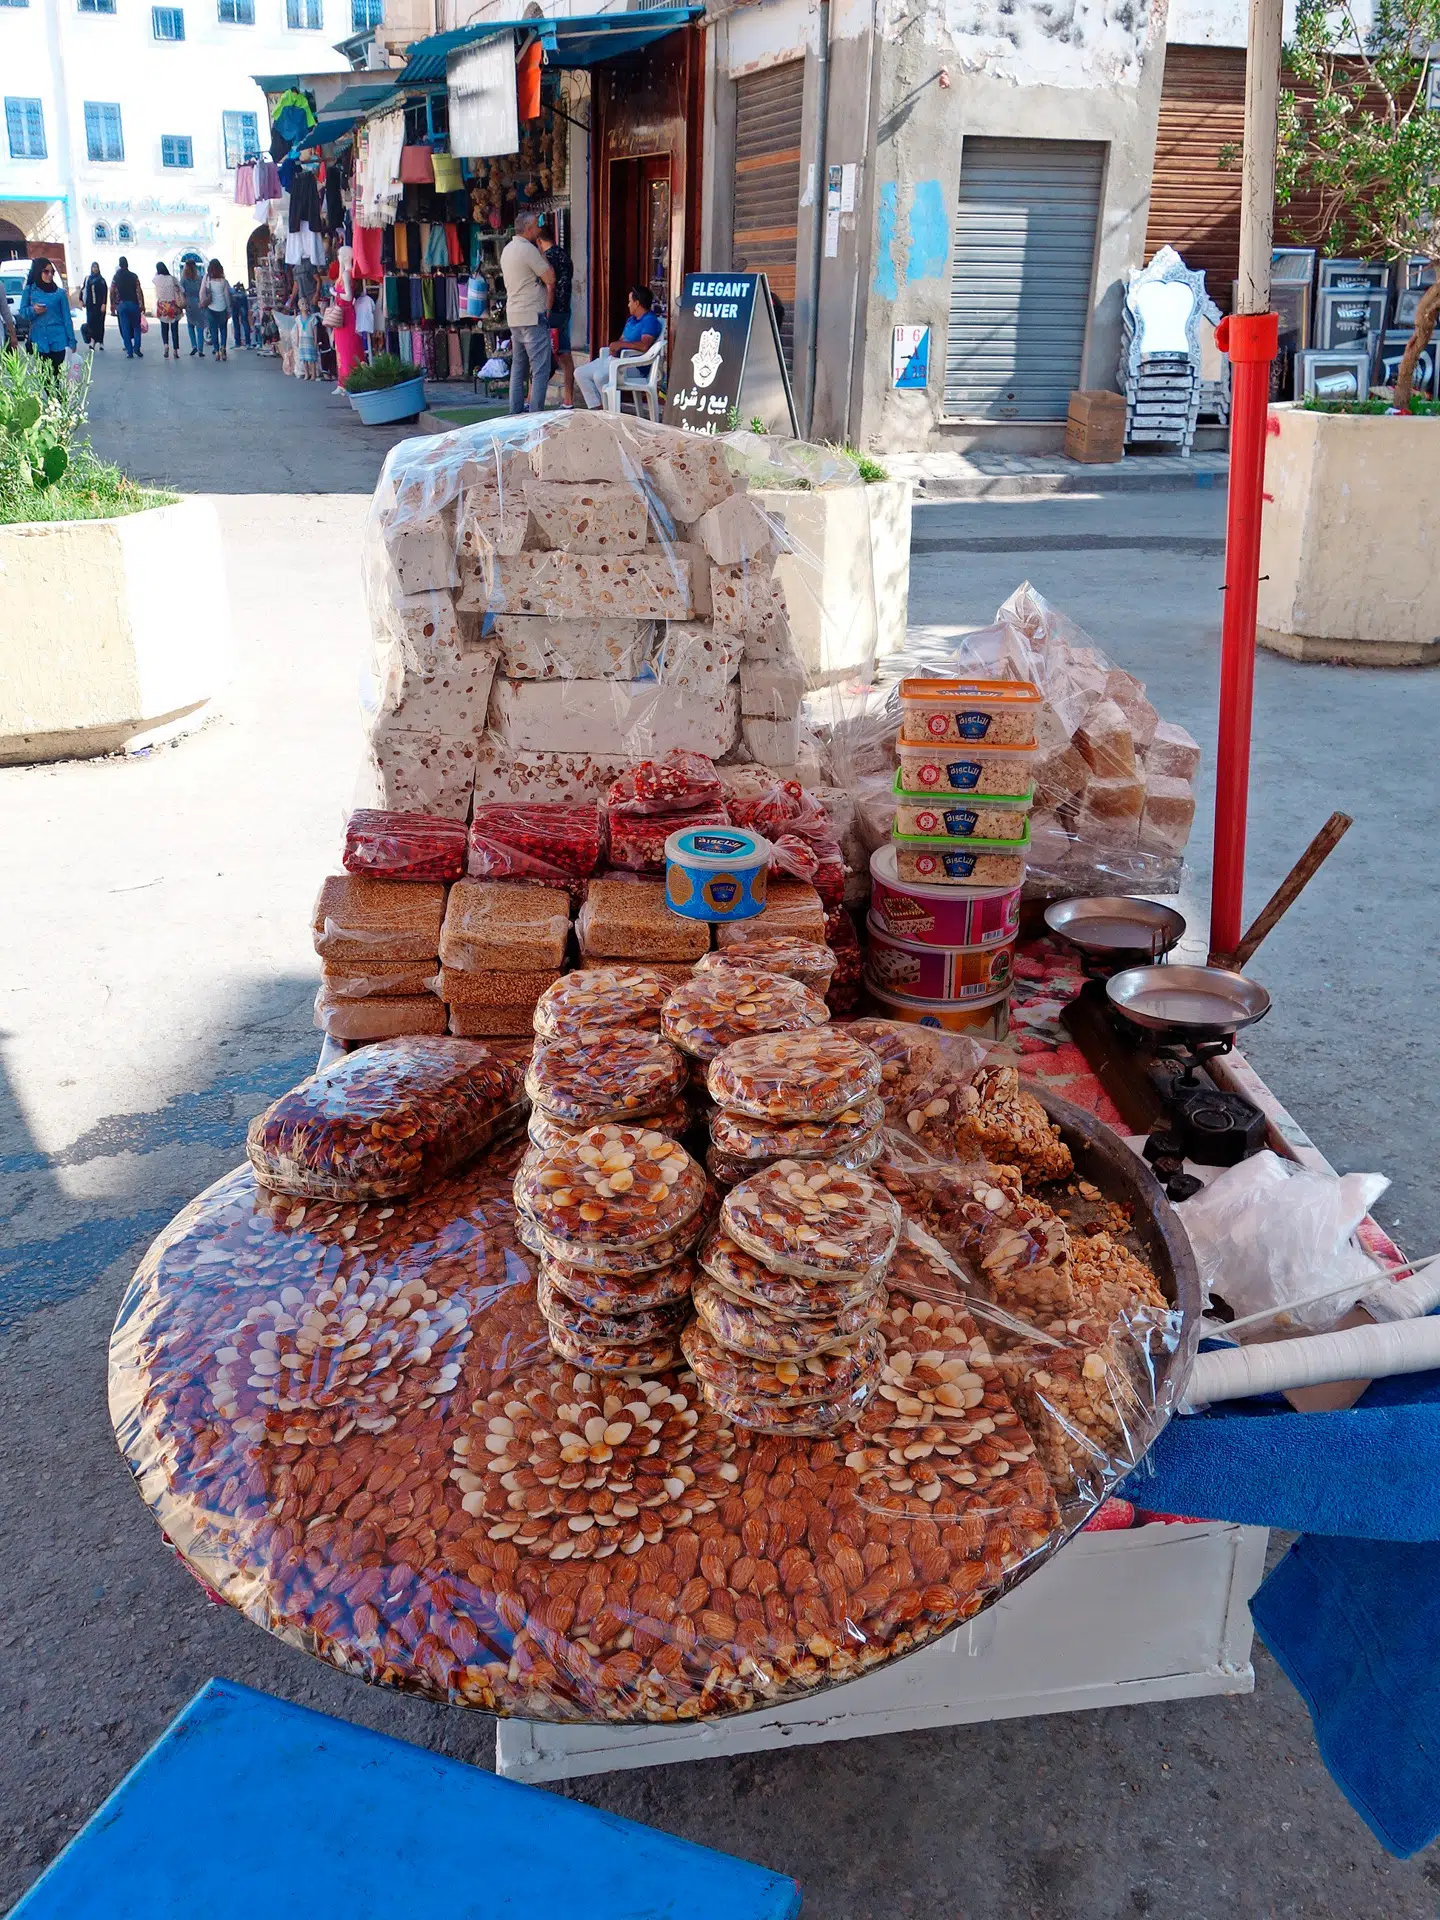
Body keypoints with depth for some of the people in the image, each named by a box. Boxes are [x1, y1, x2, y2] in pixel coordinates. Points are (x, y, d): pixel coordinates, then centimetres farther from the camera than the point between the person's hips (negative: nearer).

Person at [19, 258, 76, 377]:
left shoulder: (60, 292, 2)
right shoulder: (29, 290, 4)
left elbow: (66, 317, 3)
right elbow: (22, 312, 9)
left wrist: (71, 340, -2)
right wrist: (33, 310, -14)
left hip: (57, 339, -1)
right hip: (39, 339, 1)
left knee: (56, 373, -1)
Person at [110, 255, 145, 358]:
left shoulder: (116, 277, 2)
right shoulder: (134, 276, -3)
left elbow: (112, 293, 1)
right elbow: (139, 291, -9)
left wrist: (112, 305, 9)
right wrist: (142, 304, -5)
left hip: (121, 305, 1)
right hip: (134, 304, -1)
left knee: (125, 329, 4)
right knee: (136, 327, 10)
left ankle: (129, 351, 1)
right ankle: (136, 348, -6)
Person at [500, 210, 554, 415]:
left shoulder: (507, 249, 16)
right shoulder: (528, 249, -13)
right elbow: (550, 279, -11)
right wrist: (542, 253, -1)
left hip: (514, 316, 9)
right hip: (533, 316, -9)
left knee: (518, 366, 13)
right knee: (541, 368, -8)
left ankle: (516, 412, 13)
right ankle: (536, 414, -13)